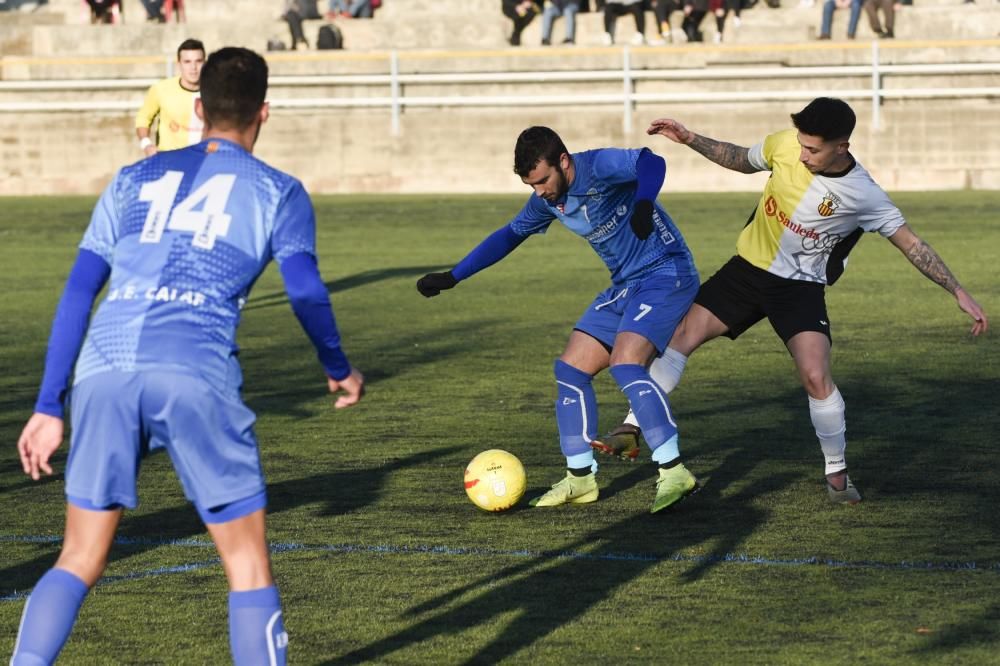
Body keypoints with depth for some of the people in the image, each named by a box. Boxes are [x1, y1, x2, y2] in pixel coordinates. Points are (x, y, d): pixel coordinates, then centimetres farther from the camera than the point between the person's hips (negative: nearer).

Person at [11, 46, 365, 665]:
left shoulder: (134, 179, 25)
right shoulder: (278, 192, 16)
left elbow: (78, 294, 19)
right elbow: (307, 294, 4)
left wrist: (49, 408, 19)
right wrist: (340, 371, 22)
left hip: (105, 367, 3)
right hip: (196, 374, -3)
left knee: (79, 561, 12)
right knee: (249, 564, 9)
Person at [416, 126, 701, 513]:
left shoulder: (598, 167, -21)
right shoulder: (548, 200, 6)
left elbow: (650, 163, -39)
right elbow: (509, 235, 21)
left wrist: (643, 203, -60)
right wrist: (452, 277, 20)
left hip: (665, 273, -9)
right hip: (626, 285, 9)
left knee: (625, 363, -27)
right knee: (571, 368, 4)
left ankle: (673, 473, -23)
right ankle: (580, 478, 12)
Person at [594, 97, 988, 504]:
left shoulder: (863, 195, -20)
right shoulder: (785, 145, -12)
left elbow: (910, 243, -11)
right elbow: (742, 160, 10)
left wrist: (958, 292, -13)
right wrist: (689, 140, 1)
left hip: (802, 285, -3)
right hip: (749, 267, 4)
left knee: (816, 377, -19)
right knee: (680, 335, -9)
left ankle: (836, 474, 0)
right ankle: (633, 428, -2)